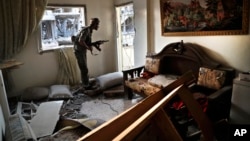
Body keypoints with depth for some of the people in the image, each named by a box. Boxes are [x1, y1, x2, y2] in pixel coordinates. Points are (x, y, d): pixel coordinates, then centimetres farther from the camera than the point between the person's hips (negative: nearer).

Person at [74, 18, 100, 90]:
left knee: (84, 69, 15)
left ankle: (86, 84, 25)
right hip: (79, 51, -10)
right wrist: (88, 47, -19)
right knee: (84, 70, -4)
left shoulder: (90, 30, 9)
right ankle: (86, 86, 5)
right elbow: (80, 41, -31)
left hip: (83, 51, 10)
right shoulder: (86, 30, -21)